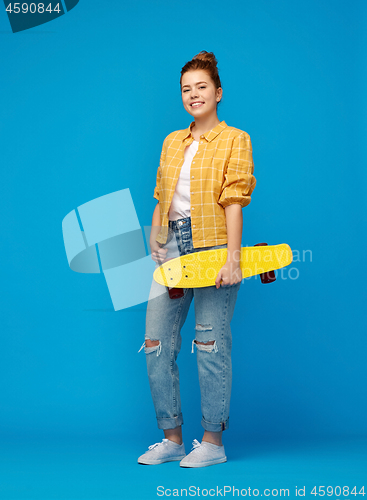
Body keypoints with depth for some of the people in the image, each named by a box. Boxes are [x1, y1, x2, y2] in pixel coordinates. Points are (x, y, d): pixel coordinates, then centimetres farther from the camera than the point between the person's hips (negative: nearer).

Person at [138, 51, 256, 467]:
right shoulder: (172, 142, 18)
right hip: (174, 251, 6)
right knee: (156, 343, 3)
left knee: (210, 345, -3)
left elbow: (234, 202, -9)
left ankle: (213, 442, 8)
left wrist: (233, 258, -16)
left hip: (213, 249, -6)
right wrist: (155, 244, 6)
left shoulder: (234, 140, 1)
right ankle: (172, 438, 14)